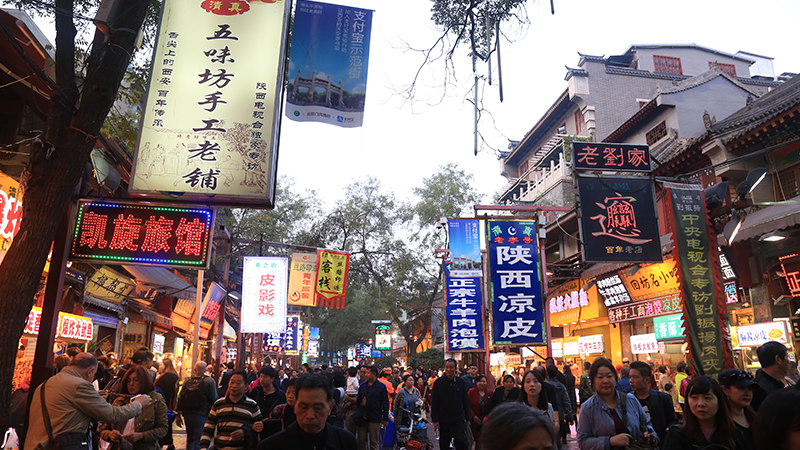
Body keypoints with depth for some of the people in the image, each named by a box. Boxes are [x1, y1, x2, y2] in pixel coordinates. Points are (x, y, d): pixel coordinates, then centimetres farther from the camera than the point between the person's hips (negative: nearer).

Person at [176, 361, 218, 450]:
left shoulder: (187, 380, 3)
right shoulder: (210, 381, -9)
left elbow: (180, 399, 5)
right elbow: (214, 400, -10)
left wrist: (178, 414, 13)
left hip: (187, 415, 4)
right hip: (201, 415, -4)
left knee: (190, 439, 20)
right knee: (198, 441, 3)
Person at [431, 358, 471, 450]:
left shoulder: (461, 382, 1)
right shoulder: (438, 382, -3)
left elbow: (466, 401, 8)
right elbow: (434, 403, -1)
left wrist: (467, 418, 7)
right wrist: (435, 420, -6)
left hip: (459, 419, 0)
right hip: (443, 419, 0)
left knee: (462, 441, -11)